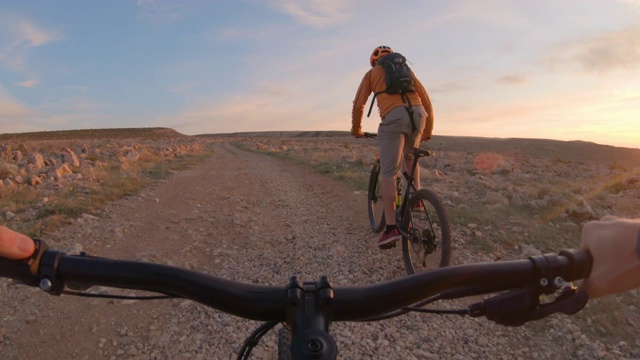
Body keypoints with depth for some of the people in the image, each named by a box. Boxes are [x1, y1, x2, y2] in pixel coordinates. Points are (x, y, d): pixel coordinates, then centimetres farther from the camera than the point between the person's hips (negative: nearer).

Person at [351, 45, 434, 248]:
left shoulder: (372, 73, 24)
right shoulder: (407, 70, 32)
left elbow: (358, 104, 17)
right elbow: (426, 102, 27)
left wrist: (356, 129, 31)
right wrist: (428, 130, 36)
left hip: (393, 117, -4)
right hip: (418, 114, 4)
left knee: (388, 173, -4)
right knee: (410, 157, 30)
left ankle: (391, 227, -8)